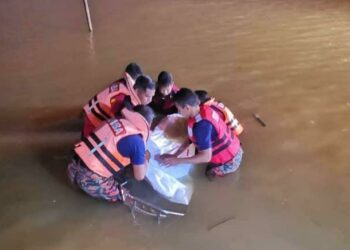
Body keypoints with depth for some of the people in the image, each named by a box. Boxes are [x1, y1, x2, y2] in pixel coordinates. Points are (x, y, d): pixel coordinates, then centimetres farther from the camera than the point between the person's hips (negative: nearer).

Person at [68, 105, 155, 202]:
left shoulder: (116, 120, 6)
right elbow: (139, 176, -2)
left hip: (73, 168, 7)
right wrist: (145, 159, 16)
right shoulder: (136, 141, -13)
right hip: (90, 181, -6)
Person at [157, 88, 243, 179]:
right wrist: (174, 155, 0)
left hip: (229, 160, -7)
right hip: (232, 148, 7)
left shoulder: (202, 126, -35)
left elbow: (206, 157, -31)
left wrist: (177, 161, -27)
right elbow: (191, 137, 3)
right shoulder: (203, 109, -8)